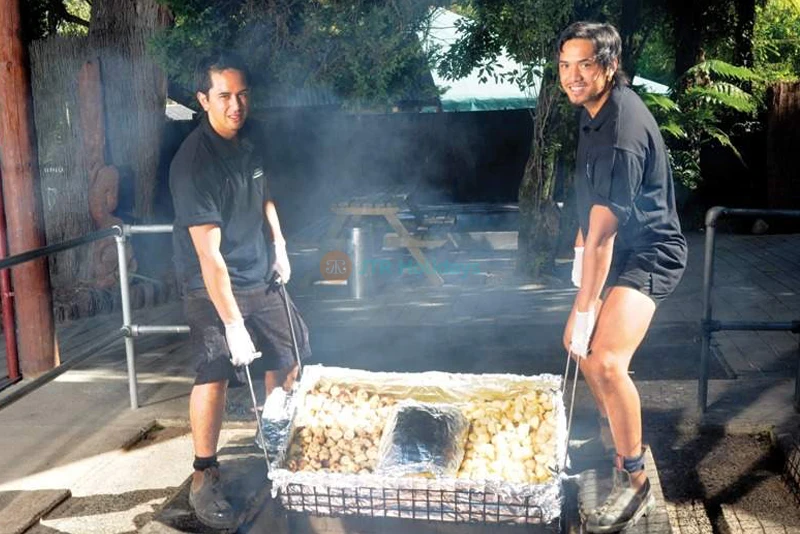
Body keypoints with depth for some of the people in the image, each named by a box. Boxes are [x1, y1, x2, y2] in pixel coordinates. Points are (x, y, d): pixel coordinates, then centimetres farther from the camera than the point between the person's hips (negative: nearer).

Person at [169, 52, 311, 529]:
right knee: (215, 376, -16)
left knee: (287, 357, 15)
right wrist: (232, 323, -30)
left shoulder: (250, 138, -2)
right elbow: (209, 253, -28)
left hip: (260, 276, 8)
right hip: (213, 286, -7)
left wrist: (280, 246, 13)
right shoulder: (194, 163, -25)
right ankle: (205, 480, 1)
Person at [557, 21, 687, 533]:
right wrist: (579, 248, 14)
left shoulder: (622, 132, -28)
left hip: (648, 254, -10)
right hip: (618, 248, 10)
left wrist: (583, 310, -23)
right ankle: (615, 433, 42)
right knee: (580, 344, 20)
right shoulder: (597, 107, 2)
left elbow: (603, 235, -27)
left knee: (606, 361, -27)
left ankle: (636, 483, -9)